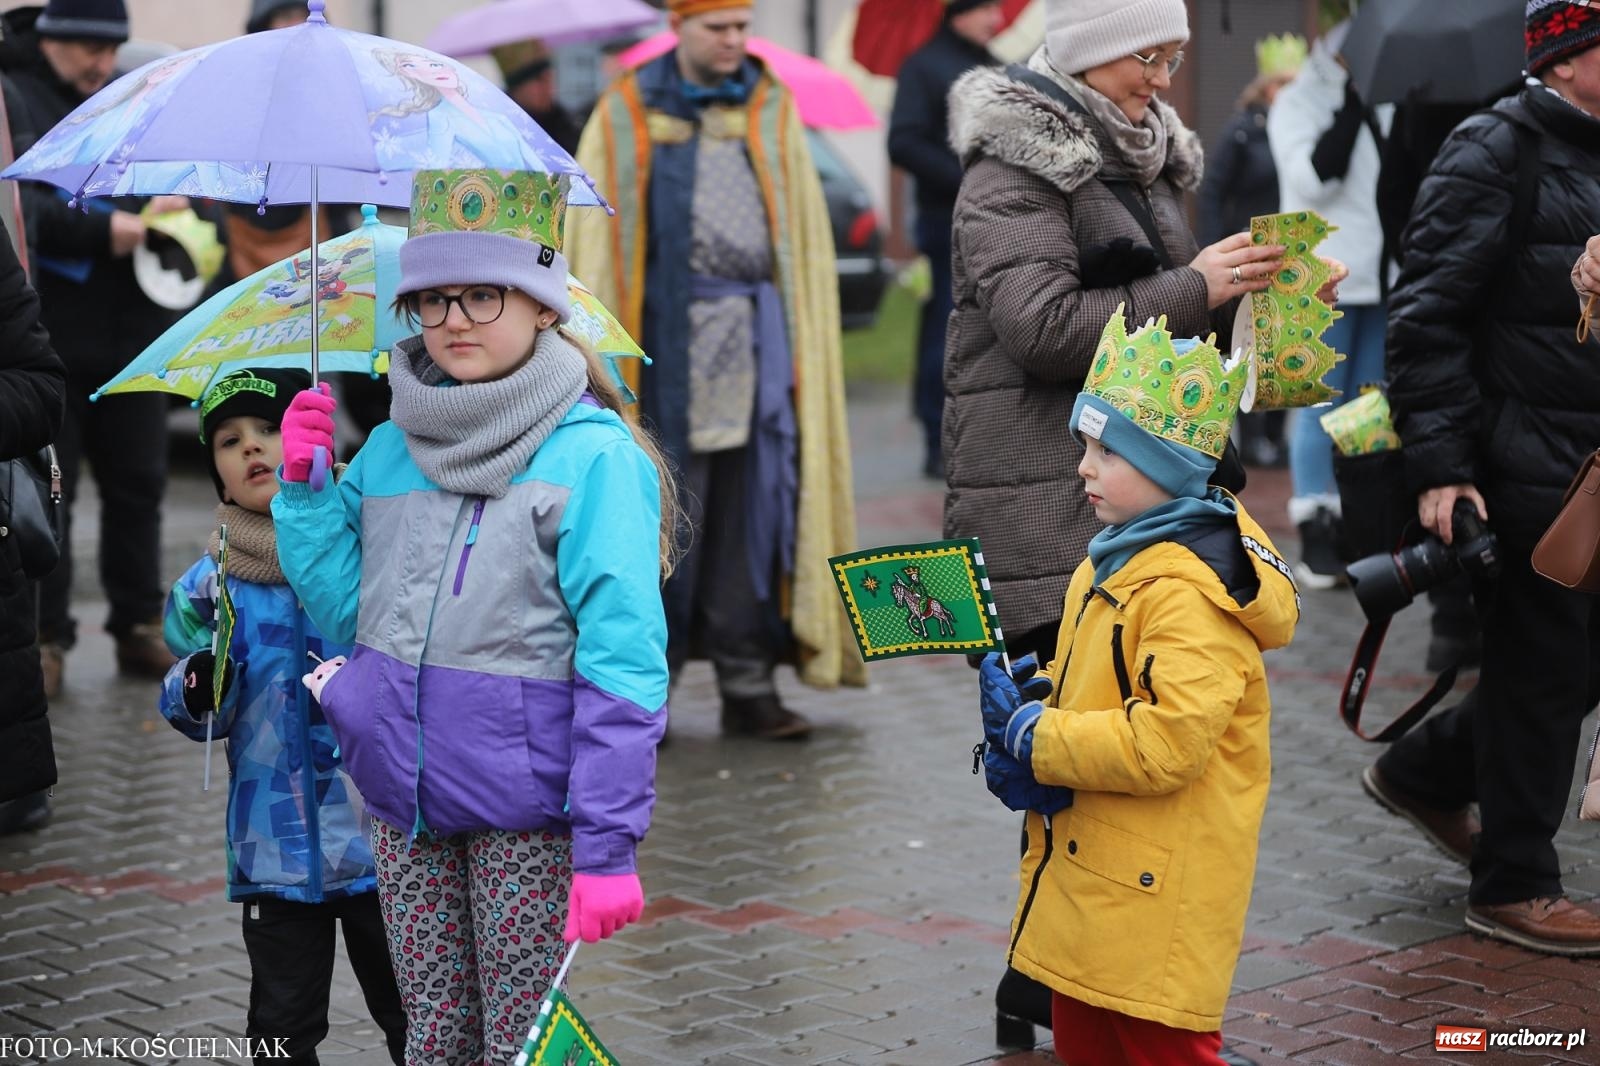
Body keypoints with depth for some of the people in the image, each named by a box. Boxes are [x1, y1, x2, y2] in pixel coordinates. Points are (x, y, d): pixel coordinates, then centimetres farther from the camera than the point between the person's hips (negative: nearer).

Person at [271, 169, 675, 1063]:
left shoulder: (594, 457, -9)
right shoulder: (391, 449, 9)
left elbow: (623, 662, -13)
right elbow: (345, 614, 13)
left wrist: (608, 846, -18)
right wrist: (305, 489, 1)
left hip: (530, 811, -5)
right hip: (408, 802, 6)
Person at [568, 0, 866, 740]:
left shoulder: (773, 113, 12)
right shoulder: (625, 117, 5)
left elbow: (805, 240, 12)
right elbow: (595, 240, 3)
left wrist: (802, 349, 3)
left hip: (757, 342, 2)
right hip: (666, 341, -2)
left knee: (754, 513, 2)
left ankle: (748, 685, 7)